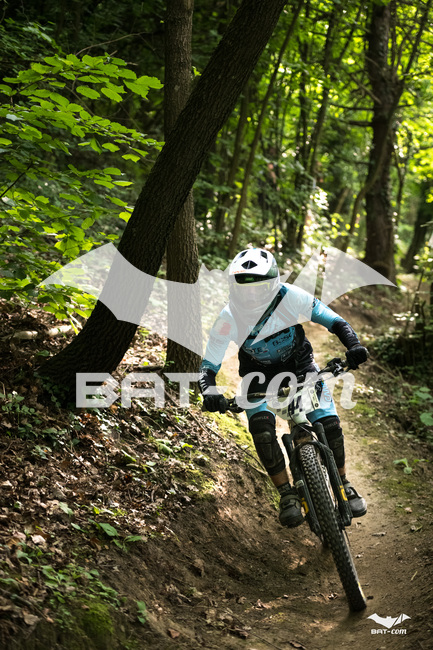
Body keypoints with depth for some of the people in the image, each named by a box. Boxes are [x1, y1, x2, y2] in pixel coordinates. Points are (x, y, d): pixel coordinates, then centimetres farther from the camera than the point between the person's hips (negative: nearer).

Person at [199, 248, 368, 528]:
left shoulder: (290, 297, -27)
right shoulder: (229, 318, -25)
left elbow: (333, 320, -17)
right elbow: (208, 366, -22)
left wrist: (354, 344, -34)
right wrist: (209, 391, -43)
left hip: (298, 363, 0)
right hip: (259, 373, 0)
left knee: (329, 422, -16)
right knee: (261, 427, -28)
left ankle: (343, 484, 10)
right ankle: (287, 494, -12)